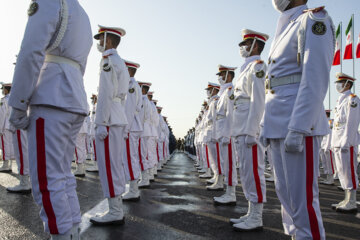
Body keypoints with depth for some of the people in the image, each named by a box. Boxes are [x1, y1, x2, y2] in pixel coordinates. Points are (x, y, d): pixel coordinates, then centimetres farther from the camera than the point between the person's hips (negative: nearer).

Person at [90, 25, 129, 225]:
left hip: (109, 120, -10)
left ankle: (115, 213, -2)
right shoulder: (121, 62, 22)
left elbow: (107, 94, -17)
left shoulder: (109, 61, -8)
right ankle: (117, 209, 18)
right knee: (115, 165, 11)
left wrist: (102, 123, -18)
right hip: (119, 119, 10)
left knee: (109, 165, -7)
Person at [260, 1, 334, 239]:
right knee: (284, 192, 13)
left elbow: (315, 78, -16)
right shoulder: (285, 29, 23)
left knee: (302, 196, -5)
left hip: (299, 122, -9)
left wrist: (297, 128, -23)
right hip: (279, 125, 9)